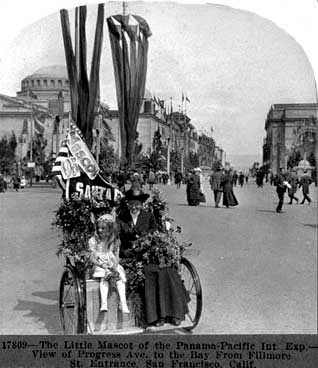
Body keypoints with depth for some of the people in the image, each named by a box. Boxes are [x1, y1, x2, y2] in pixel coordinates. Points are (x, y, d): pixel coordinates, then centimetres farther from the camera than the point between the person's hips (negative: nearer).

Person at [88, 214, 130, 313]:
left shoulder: (115, 241, 8)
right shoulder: (93, 240, 1)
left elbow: (116, 257, 7)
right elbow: (93, 259, -4)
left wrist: (115, 266, -15)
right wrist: (104, 266, -18)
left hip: (113, 266, 2)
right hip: (100, 267, -2)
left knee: (120, 276, -27)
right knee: (104, 277, -33)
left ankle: (123, 303, -35)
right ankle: (103, 303, -43)